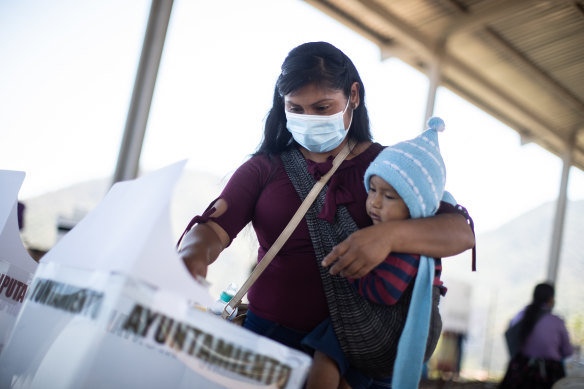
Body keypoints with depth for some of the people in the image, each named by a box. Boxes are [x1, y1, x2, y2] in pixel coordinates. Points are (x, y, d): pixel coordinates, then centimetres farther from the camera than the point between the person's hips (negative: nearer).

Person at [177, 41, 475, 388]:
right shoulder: (264, 169, 8)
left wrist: (389, 235, -25)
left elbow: (462, 232, -6)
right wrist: (194, 252, -30)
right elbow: (213, 226, -6)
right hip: (273, 336, 0)